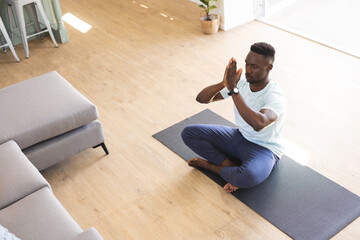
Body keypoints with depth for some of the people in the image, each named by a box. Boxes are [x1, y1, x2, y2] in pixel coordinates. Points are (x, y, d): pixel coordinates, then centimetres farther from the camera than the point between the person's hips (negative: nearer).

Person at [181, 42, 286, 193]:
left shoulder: (276, 96, -24)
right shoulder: (240, 82, -6)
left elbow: (259, 124, -45)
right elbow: (201, 98, -8)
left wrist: (233, 90, -39)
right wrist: (224, 83, -28)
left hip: (264, 149, -6)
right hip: (239, 137, 6)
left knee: (248, 176, -41)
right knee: (188, 133, -7)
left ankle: (209, 165, -11)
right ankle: (231, 166, -15)